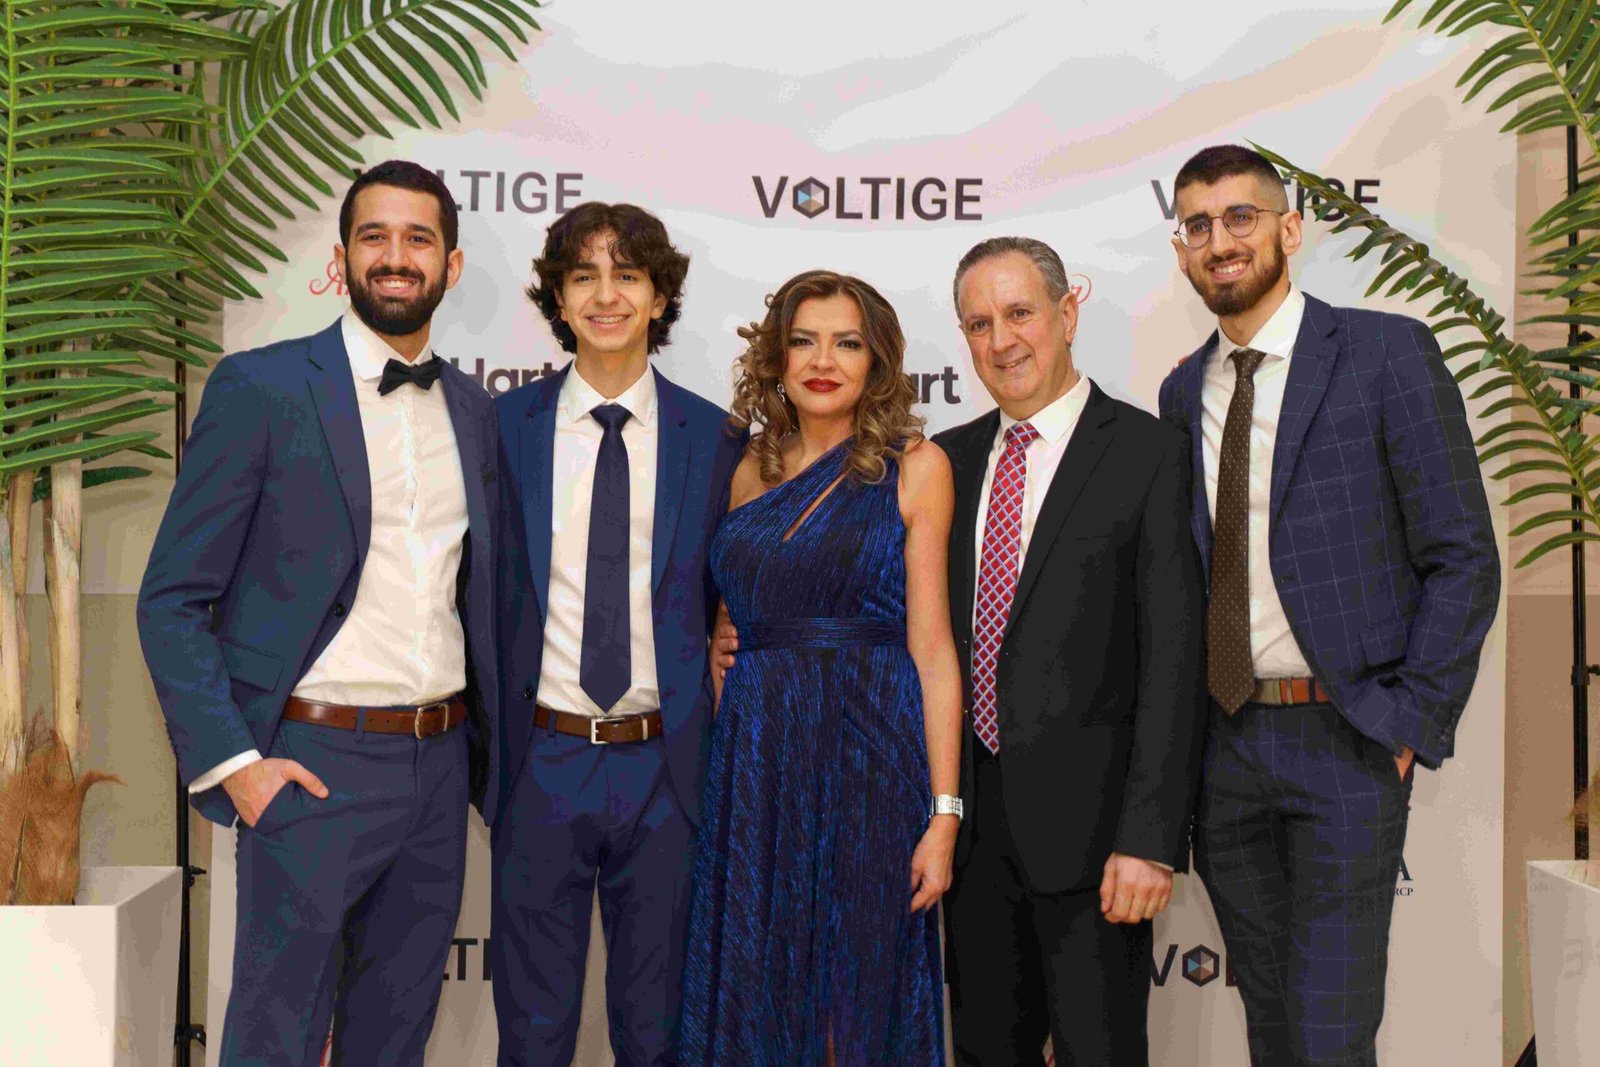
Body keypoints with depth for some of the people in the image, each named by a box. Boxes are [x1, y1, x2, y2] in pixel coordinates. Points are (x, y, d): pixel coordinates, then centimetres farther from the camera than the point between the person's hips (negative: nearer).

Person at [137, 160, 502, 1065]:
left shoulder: (475, 411, 10)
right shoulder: (261, 388, -6)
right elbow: (172, 601, -6)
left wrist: (489, 750, 9)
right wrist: (230, 762, -15)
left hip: (440, 765, 5)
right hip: (313, 769, -5)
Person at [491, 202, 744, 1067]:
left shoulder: (713, 438, 1)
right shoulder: (504, 425, 1)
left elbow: (724, 607, 7)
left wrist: (714, 754, 2)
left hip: (664, 766, 0)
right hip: (540, 761, 0)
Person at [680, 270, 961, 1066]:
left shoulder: (913, 467, -1)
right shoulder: (754, 471, 10)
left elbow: (930, 646, -6)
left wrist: (943, 813, -10)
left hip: (870, 757, -3)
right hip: (756, 755, 3)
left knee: (863, 994, 6)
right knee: (756, 995, 9)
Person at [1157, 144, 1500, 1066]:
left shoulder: (1386, 354, -6)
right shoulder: (1183, 392, 10)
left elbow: (1463, 560, -7)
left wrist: (1411, 724, -12)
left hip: (1345, 739, -5)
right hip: (1223, 738, 5)